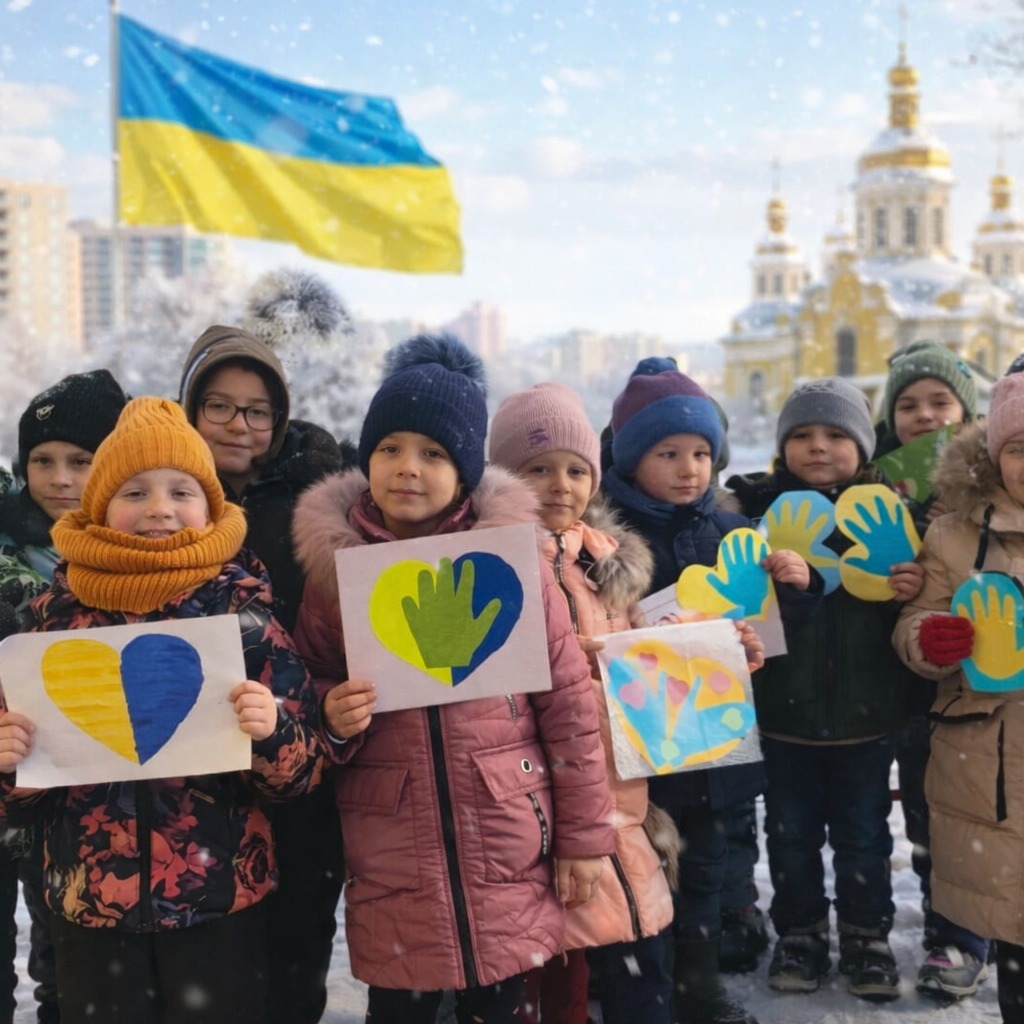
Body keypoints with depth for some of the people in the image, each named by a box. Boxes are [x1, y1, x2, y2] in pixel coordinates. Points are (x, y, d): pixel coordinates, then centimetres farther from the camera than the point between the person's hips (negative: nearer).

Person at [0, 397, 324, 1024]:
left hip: (220, 903, -2)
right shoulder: (58, 618, 0)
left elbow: (302, 774, -4)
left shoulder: (246, 616, -5)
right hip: (89, 905, 2)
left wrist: (272, 732, -24)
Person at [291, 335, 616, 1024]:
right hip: (390, 851, 1)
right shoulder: (332, 560, -1)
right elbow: (308, 695, 12)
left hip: (506, 844, 0)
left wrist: (584, 834, 0)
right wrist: (333, 719, -11)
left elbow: (569, 702, -1)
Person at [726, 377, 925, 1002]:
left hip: (865, 713, 0)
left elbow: (919, 590, 3)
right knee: (792, 832, 14)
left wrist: (912, 592, -19)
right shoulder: (758, 507, -3)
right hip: (785, 709, 0)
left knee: (863, 834, 14)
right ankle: (799, 934, 31)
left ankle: (867, 938, 30)